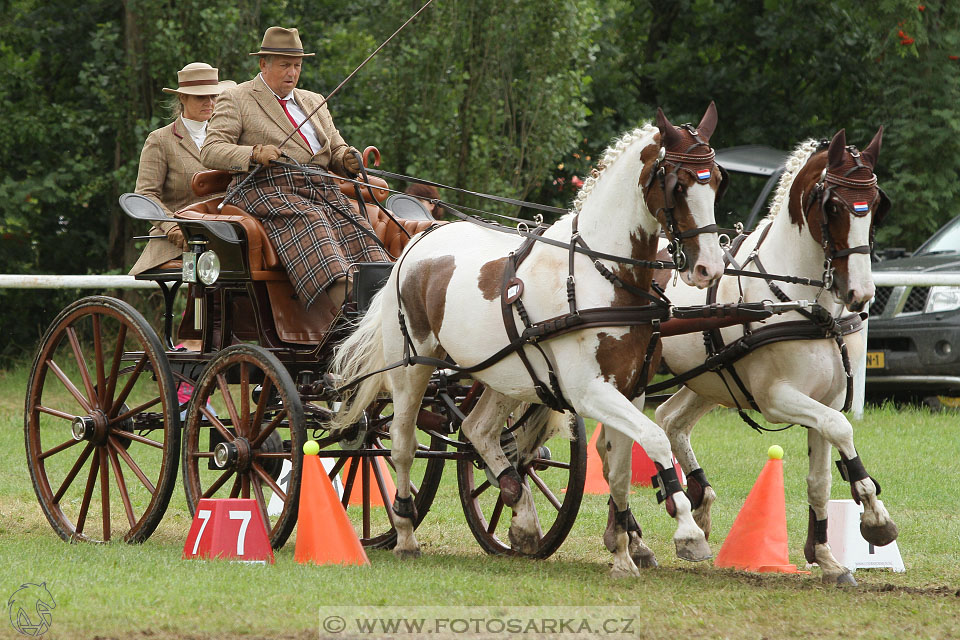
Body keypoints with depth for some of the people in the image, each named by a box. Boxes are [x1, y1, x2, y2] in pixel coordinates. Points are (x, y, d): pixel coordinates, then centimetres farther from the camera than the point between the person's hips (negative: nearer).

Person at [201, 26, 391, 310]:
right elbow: (210, 151, 0)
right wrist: (255, 153, -19)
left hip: (321, 188, 6)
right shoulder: (236, 100, 11)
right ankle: (349, 302, -53)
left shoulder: (313, 102, 29)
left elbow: (336, 150, 28)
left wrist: (348, 159, 1)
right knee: (308, 222, -35)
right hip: (267, 188, -6)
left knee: (355, 228, -24)